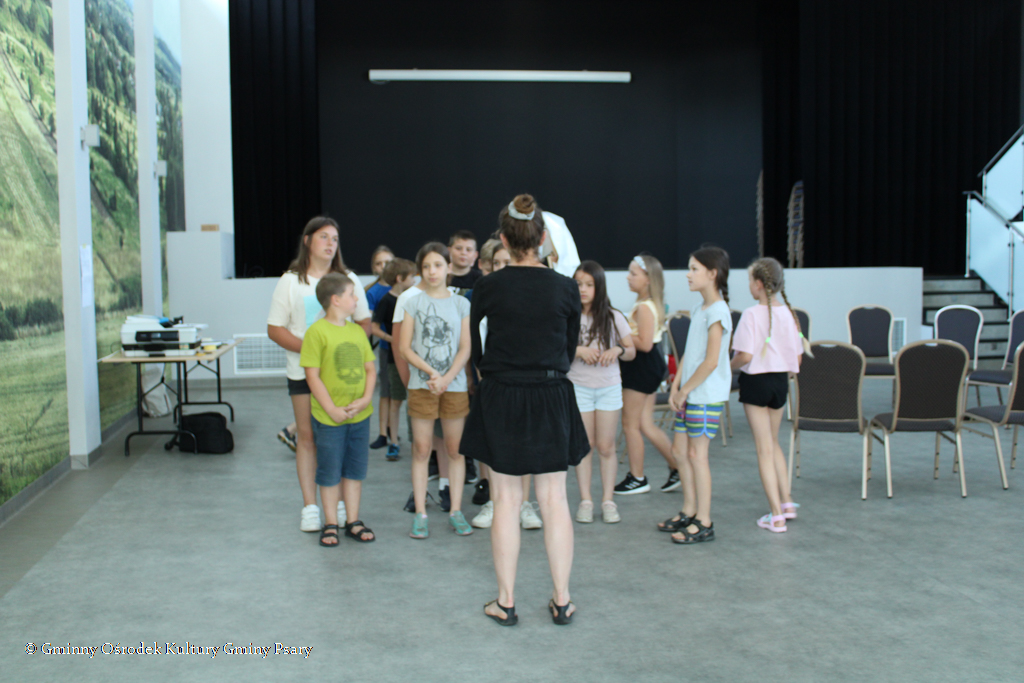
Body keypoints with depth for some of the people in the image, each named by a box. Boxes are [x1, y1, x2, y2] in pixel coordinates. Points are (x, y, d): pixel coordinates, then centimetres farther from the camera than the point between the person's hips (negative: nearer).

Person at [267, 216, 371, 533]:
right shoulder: (290, 281, 4)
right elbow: (275, 329, 0)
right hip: (303, 370, -1)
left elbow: (365, 323, 11)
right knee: (307, 436, 1)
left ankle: (340, 503, 12)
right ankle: (310, 507, 8)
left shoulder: (348, 279, 11)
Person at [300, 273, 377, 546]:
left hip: (360, 415, 5)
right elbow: (312, 375, -13)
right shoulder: (317, 331, -11)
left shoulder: (357, 331, 7)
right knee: (330, 472, 7)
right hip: (329, 418, -5)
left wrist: (365, 399, -6)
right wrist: (332, 410, -15)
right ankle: (330, 524, 20)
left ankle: (353, 521, 25)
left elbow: (370, 369, 9)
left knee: (355, 470, 13)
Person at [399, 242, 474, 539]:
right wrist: (431, 372, -13)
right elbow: (405, 347, -1)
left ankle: (456, 511, 14)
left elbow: (465, 349, 0)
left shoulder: (461, 304, 5)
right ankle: (420, 513, 8)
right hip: (421, 385, 0)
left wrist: (447, 378, -13)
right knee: (421, 449, 2)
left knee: (455, 449, 5)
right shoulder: (414, 303, 4)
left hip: (455, 385, 1)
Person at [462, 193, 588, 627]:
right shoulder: (566, 289, -4)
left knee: (506, 501, 7)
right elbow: (570, 348, 7)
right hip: (552, 400, 1)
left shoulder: (488, 288, -7)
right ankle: (562, 600, 16)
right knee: (554, 500, 9)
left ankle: (506, 602, 15)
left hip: (500, 400, -1)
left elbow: (474, 348, 5)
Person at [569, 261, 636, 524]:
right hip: (578, 387, 0)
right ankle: (585, 500, 13)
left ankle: (608, 500, 13)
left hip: (609, 387, 1)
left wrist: (618, 350, -15)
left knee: (606, 447, 3)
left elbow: (631, 351, 6)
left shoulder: (614, 317, 1)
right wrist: (579, 351, -18)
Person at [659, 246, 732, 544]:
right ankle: (689, 511, 25)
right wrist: (676, 387, 6)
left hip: (707, 396, -9)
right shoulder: (698, 309, 13)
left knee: (696, 454, -5)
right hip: (689, 394, 9)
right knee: (680, 450, 13)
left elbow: (711, 361, -20)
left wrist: (685, 390, -13)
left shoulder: (717, 311, -15)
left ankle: (704, 523, 4)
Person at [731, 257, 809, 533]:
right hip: (780, 381, 6)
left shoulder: (752, 314, -16)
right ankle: (786, 503, 26)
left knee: (764, 448, 1)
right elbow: (798, 358, 4)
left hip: (756, 381, -6)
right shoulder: (788, 313, 1)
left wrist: (730, 365, -3)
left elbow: (745, 356, -22)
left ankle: (776, 516, 3)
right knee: (773, 443, 23)